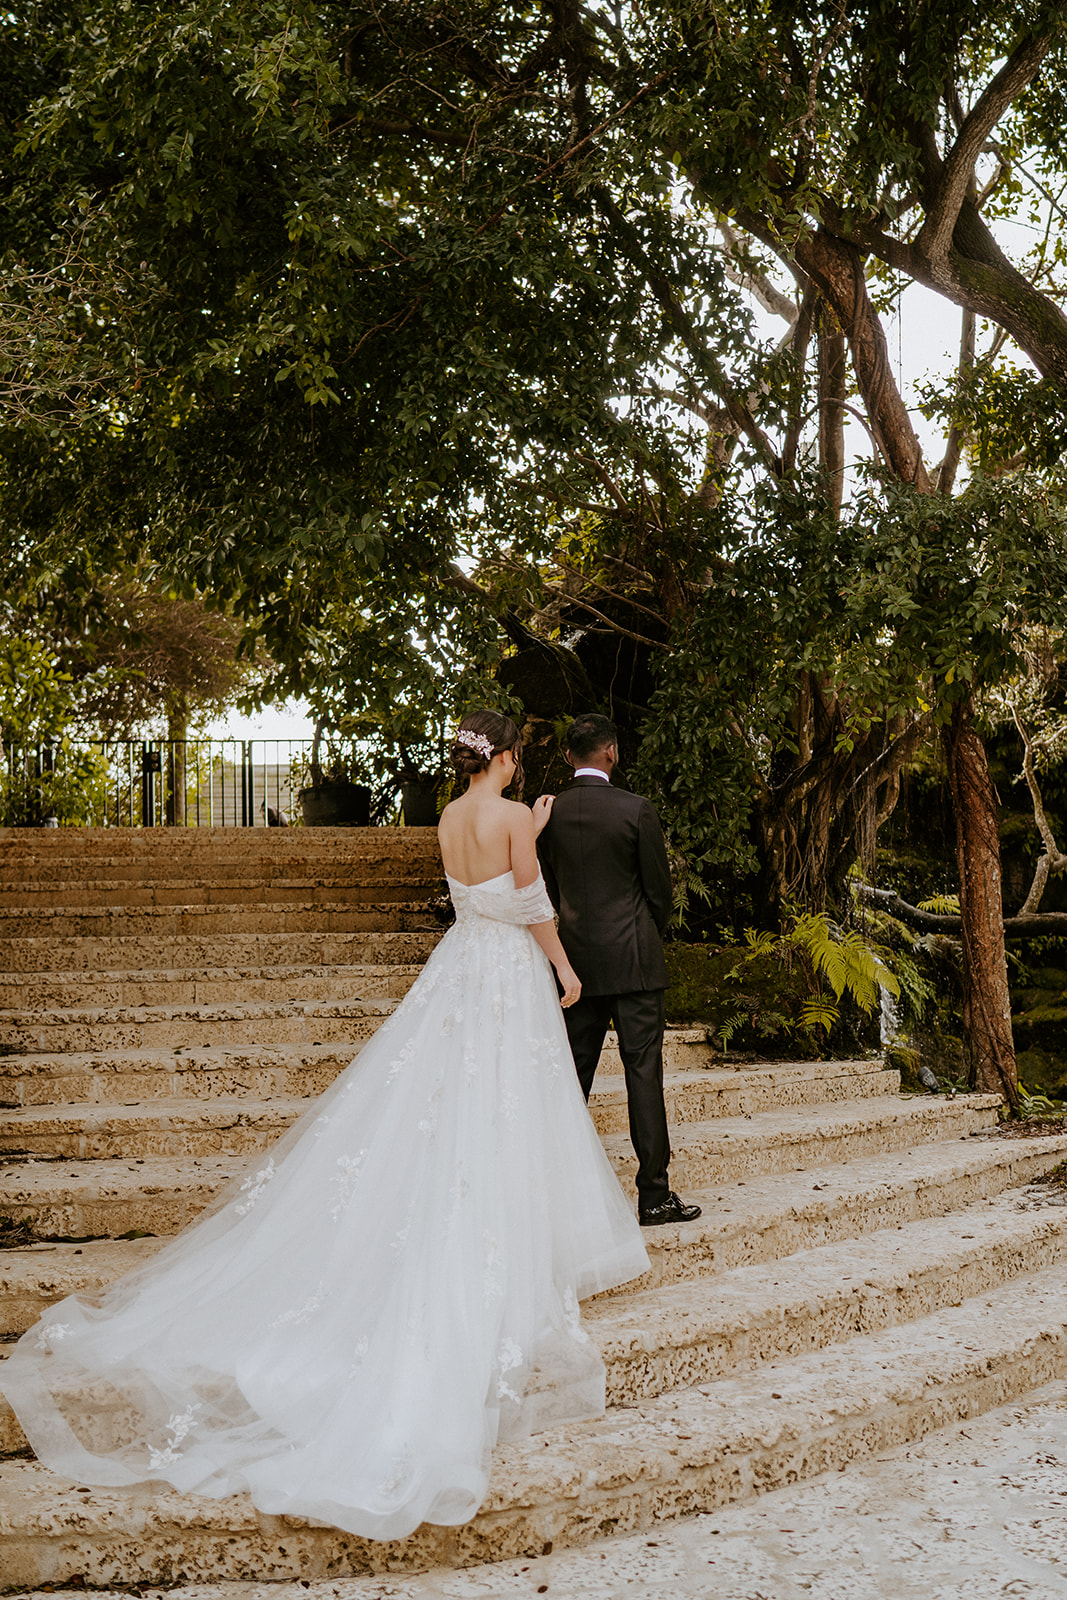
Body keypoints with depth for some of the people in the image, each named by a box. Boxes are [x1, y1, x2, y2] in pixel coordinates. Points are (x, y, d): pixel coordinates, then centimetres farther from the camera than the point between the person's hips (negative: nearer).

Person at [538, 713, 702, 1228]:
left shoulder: (549, 813, 1)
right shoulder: (636, 810, -10)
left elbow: (550, 886, 10)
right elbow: (659, 887, -3)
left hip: (577, 959, 4)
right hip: (633, 959, -4)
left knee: (573, 1073, 12)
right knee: (643, 1073, -1)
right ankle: (654, 1195, 2)